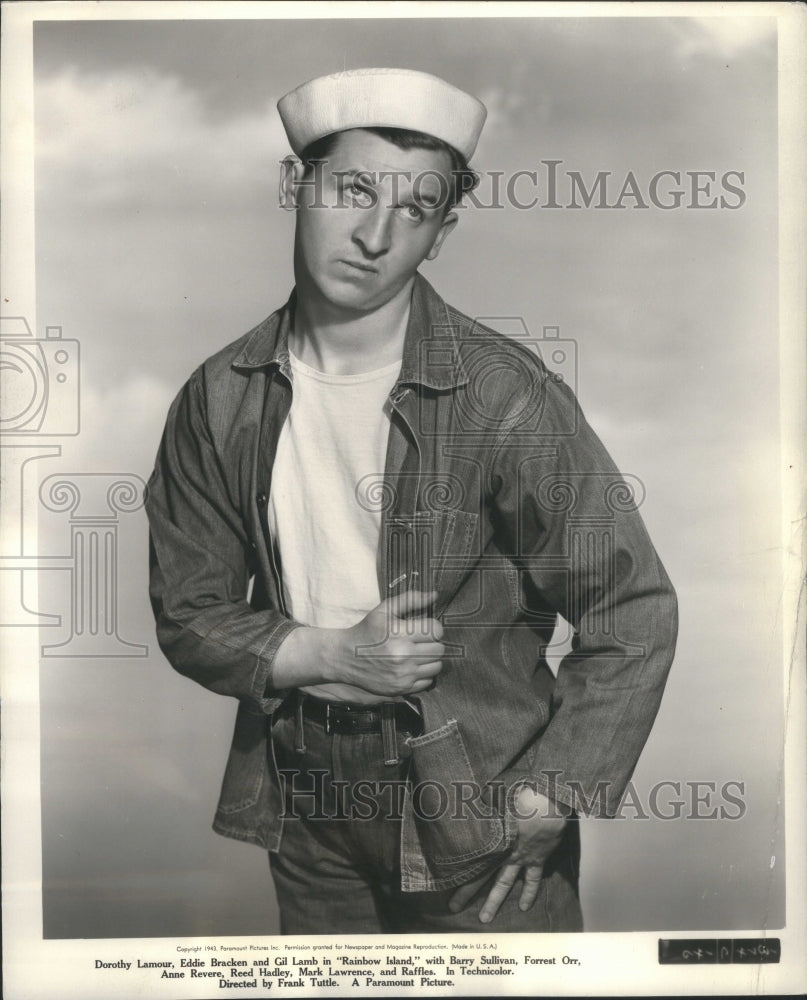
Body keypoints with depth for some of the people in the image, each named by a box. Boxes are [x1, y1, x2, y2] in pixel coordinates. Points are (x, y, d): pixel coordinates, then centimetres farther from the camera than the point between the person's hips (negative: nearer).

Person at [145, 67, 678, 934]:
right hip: (306, 807, 4)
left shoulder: (504, 393, -17)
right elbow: (188, 614, 1)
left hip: (475, 809, -3)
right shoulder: (219, 399, -5)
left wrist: (537, 808, -14)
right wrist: (326, 653, -16)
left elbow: (634, 615, -13)